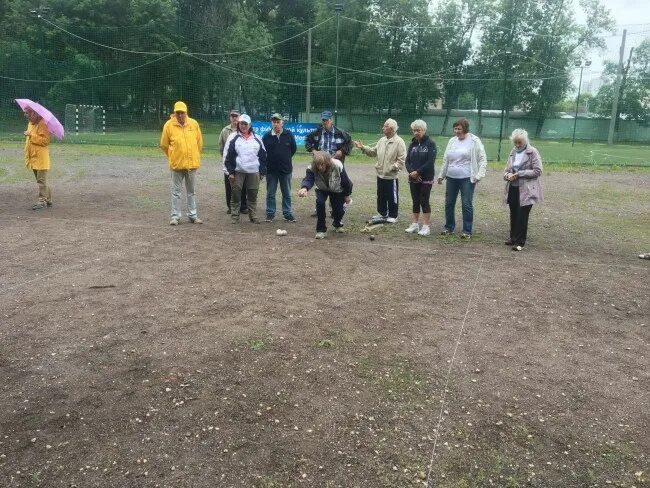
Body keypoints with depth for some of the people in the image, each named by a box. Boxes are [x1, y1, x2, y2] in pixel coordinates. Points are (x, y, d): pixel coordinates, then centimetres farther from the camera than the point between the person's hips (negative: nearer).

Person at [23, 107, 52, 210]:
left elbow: (45, 140, -22)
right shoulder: (30, 123, 14)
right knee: (41, 180, 14)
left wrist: (31, 135, -23)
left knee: (41, 180, -7)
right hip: (33, 156, 9)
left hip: (41, 158, -9)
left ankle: (42, 200, -3)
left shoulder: (42, 124, -14)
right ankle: (48, 200, 21)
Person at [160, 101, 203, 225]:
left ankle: (192, 215, 21)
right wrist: (173, 157, 10)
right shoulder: (169, 125, -7)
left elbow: (199, 142, 10)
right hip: (177, 164, -2)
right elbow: (164, 145, 3)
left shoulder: (194, 123, 0)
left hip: (192, 164, 2)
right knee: (176, 191, 5)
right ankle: (175, 216, 12)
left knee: (191, 191, 12)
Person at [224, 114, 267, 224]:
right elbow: (228, 156, -1)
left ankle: (253, 216, 17)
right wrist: (230, 172, -8)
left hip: (254, 172, 2)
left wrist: (262, 171, 6)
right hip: (238, 172, -2)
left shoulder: (257, 138, 11)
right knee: (236, 195, 0)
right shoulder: (233, 138, 3)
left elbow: (263, 156, 12)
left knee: (253, 195, 7)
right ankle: (235, 216, 8)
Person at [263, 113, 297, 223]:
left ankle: (288, 214, 17)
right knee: (270, 194, 7)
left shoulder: (288, 135, -2)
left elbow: (293, 149, 10)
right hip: (271, 169, 0)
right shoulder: (267, 136, -4)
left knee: (287, 194, 8)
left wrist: (286, 158, 8)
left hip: (286, 169, 1)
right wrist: (267, 161, 1)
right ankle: (270, 214, 16)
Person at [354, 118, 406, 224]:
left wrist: (393, 167, -22)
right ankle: (382, 214, 32)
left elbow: (402, 160, -16)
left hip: (391, 176, -7)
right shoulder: (382, 140, 9)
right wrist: (363, 147, 6)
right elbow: (373, 152, 15)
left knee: (392, 197, 5)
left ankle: (392, 216, 18)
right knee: (381, 196, 17)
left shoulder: (399, 142, -14)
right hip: (380, 175, 7)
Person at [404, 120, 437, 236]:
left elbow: (430, 162, -16)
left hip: (426, 178, -5)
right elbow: (407, 160, 5)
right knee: (415, 201, 10)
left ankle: (426, 226, 5)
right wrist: (411, 172, -13)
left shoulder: (430, 143, -7)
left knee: (424, 201, -2)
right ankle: (414, 224, 18)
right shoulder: (412, 144, 9)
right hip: (413, 178, 5)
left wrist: (418, 172, -17)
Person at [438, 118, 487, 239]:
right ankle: (449, 227, 26)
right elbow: (445, 159, 16)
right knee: (449, 203, 11)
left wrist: (479, 175, -14)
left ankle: (467, 231, 6)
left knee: (467, 205, -3)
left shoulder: (474, 141, -5)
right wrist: (441, 175, 17)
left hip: (467, 178, -5)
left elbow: (483, 159, -4)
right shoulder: (452, 141, 9)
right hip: (451, 178, 5)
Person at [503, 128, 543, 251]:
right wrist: (507, 175, -8)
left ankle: (520, 242, 2)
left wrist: (519, 174, -17)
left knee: (522, 216, -5)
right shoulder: (513, 152, 11)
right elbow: (507, 168, 16)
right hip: (513, 189, 6)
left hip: (526, 190, -6)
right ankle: (513, 238, 25)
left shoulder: (533, 152, -6)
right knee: (513, 215, 13)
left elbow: (537, 171, -10)